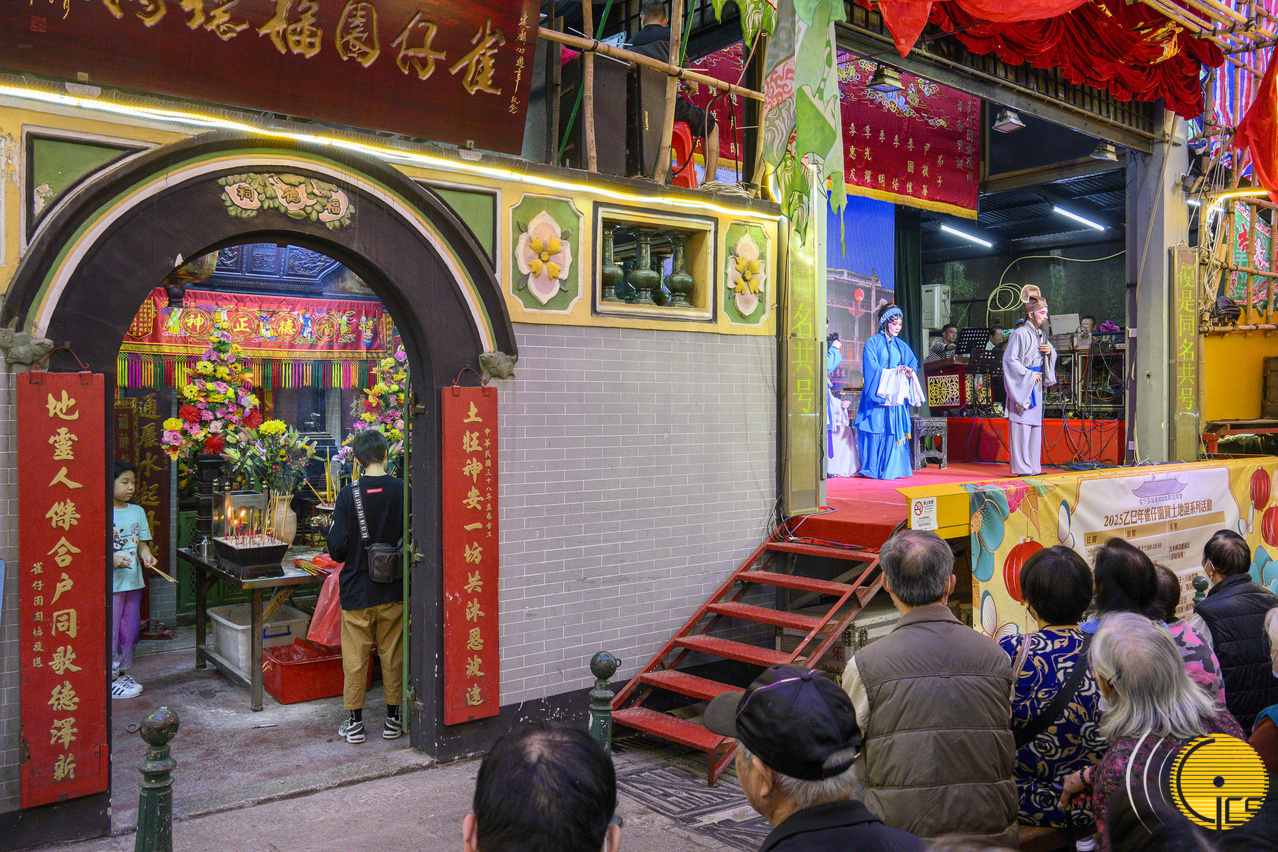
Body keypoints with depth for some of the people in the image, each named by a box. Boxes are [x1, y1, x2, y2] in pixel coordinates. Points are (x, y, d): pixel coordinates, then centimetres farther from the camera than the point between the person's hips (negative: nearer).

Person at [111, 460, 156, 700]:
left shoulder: (137, 511, 9)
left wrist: (146, 554, -6)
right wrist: (111, 559, -24)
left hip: (133, 581, 6)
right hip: (110, 583, -6)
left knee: (131, 631, 14)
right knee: (110, 632, 0)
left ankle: (123, 673, 28)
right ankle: (109, 680, 12)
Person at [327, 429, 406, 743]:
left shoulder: (349, 494, -12)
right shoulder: (402, 491, -9)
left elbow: (337, 548, -10)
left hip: (357, 590, -1)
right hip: (393, 590, 1)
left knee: (355, 657, 10)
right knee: (392, 655, 12)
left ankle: (355, 722, 17)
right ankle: (392, 719, 20)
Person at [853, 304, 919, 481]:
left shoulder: (901, 345, 18)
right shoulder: (873, 342, 0)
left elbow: (913, 361, 13)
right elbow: (870, 367, -9)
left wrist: (910, 370, -11)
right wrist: (891, 372, -20)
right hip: (879, 392, -5)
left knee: (895, 430, 1)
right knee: (877, 429, -7)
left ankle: (892, 467, 5)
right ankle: (873, 468, -3)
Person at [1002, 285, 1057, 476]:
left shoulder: (1041, 334, 13)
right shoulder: (1020, 334, -11)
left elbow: (1052, 355, 24)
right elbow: (1009, 359, -16)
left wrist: (1050, 351, 0)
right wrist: (1029, 375, -14)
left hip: (1036, 385, 8)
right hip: (1022, 384, -8)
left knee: (1035, 424, 9)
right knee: (1021, 425, -7)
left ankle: (1034, 467, 14)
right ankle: (1021, 468, -3)